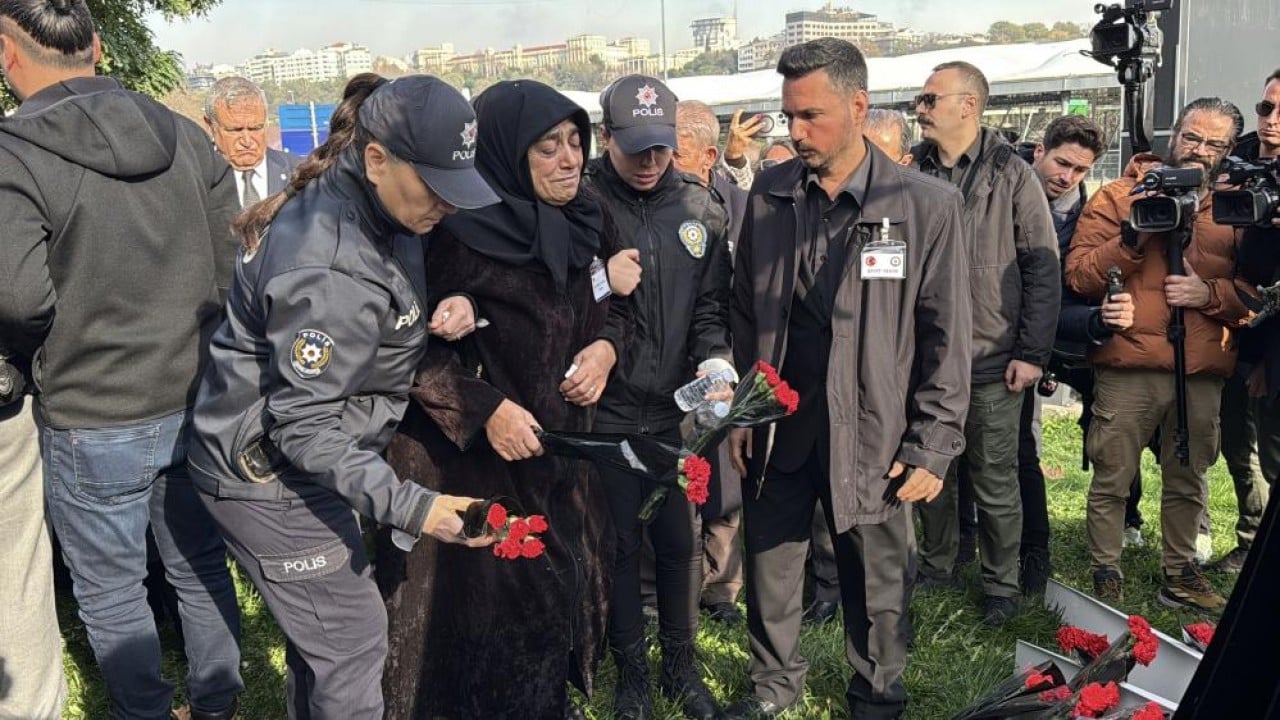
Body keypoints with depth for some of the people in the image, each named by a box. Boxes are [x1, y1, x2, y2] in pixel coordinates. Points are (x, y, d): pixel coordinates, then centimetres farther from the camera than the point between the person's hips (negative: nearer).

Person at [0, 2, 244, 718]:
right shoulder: (187, 136, -1)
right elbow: (233, 263, 0)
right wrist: (180, 328, 12)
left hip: (93, 424, -5)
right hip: (197, 403, 5)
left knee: (111, 592, 15)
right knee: (202, 569, 20)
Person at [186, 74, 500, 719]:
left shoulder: (364, 206, -3)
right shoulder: (330, 270, -31)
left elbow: (381, 316, 12)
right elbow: (303, 425, -29)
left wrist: (442, 312, -10)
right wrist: (410, 506, -35)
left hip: (299, 465, 9)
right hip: (266, 473, -9)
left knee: (318, 626, 24)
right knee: (352, 639, 1)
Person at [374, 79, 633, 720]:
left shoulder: (589, 223, 1)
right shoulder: (460, 236, -19)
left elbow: (617, 305, 15)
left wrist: (606, 347, -5)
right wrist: (483, 408, -23)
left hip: (562, 450, 7)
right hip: (470, 459, -6)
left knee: (564, 591, 18)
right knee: (483, 611, 4)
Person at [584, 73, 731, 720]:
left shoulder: (700, 208, 3)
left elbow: (710, 305, 6)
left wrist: (714, 360, -10)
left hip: (678, 409, 3)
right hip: (605, 410, -2)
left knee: (679, 542, 13)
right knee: (618, 545, 11)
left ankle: (681, 665, 33)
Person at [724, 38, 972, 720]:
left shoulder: (927, 204, -9)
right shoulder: (769, 192, 2)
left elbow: (946, 337, -6)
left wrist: (932, 447, -7)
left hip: (872, 432, -3)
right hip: (777, 425, 3)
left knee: (878, 585, 12)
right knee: (768, 567, 16)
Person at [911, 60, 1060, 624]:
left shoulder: (1011, 176, -5)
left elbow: (1043, 268, -5)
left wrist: (1032, 352, -9)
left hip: (992, 362, -3)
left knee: (995, 482, 8)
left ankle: (1001, 584, 24)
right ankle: (936, 566, 34)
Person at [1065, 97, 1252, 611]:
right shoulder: (1118, 197, 2)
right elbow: (1078, 275, -6)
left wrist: (1210, 293, -11)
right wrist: (1134, 238, -18)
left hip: (1203, 372, 4)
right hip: (1128, 367, -3)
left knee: (1188, 481, 16)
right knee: (1112, 479, 4)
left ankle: (1179, 571, 31)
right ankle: (1105, 572, 19)